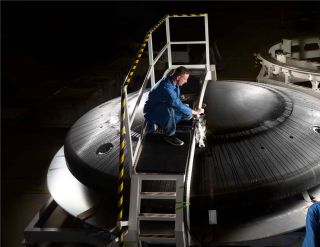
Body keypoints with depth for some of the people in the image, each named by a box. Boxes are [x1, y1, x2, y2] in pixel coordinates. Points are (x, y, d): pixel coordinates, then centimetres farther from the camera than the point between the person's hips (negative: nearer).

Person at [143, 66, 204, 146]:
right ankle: (169, 135, -16)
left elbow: (177, 102, 11)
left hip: (164, 108, 9)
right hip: (152, 112, -9)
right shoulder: (166, 86, -32)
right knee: (169, 109, -39)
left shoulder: (174, 83, -3)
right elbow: (177, 104, -34)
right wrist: (195, 112, -24)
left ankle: (159, 123, 10)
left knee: (188, 115, -2)